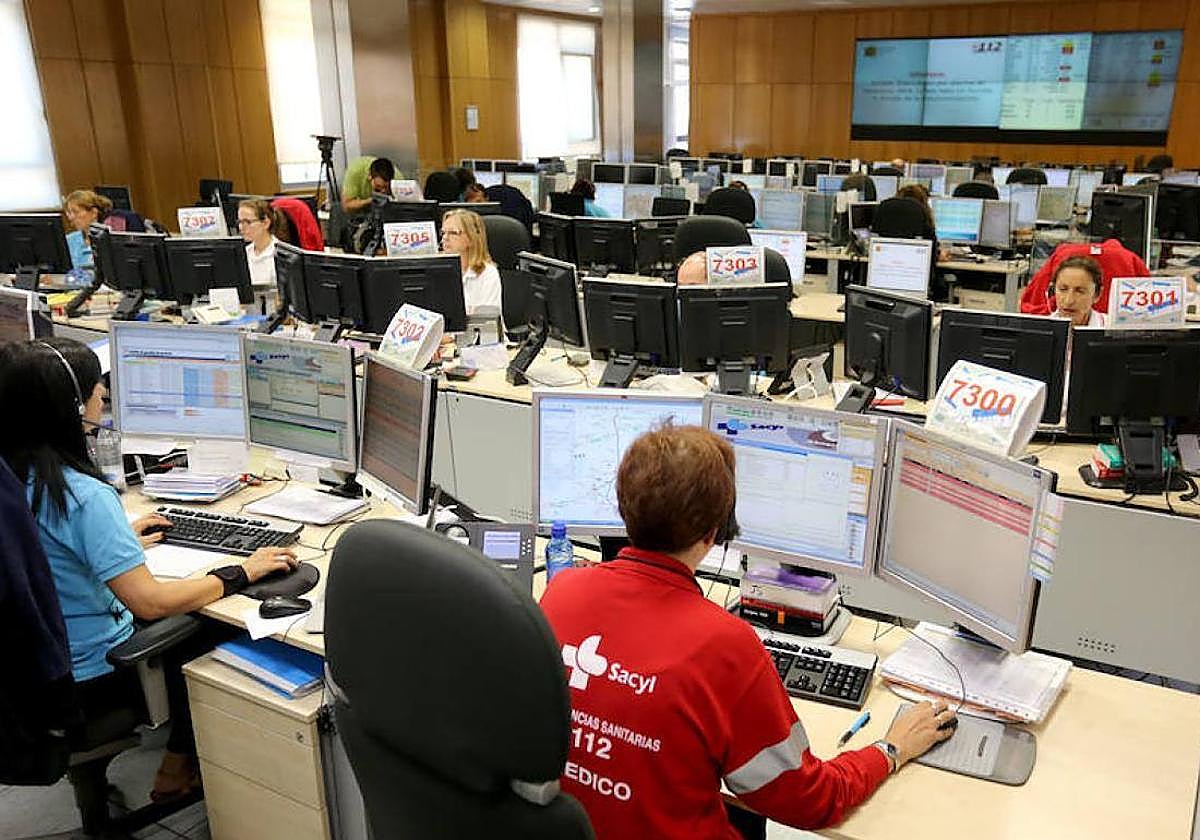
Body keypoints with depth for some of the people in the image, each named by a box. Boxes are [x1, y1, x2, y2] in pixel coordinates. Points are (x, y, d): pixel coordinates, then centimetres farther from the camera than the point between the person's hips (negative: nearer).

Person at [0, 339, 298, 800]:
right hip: (92, 680, -8)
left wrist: (118, 539, 19)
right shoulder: (84, 496, -31)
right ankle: (179, 767, 31)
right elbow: (150, 602, -31)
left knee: (189, 618, 25)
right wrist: (241, 574, -21)